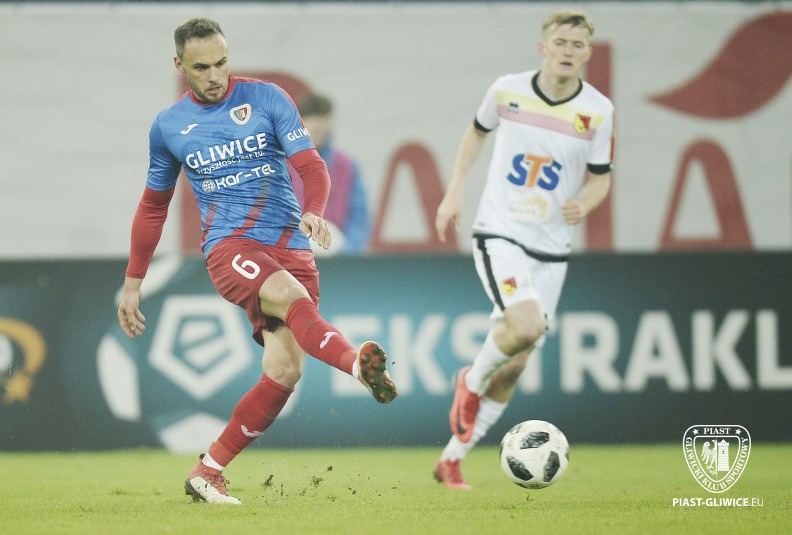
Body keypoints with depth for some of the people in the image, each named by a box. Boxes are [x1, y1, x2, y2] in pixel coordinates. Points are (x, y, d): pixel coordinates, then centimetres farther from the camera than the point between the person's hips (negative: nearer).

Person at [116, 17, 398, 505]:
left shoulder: (266, 99, 4)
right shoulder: (168, 126, 9)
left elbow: (312, 166, -3)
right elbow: (153, 207, 22)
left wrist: (314, 212, -25)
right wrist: (133, 283, 22)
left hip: (290, 247, 1)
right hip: (229, 246, -1)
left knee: (284, 371, -12)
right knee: (291, 295, -35)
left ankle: (208, 472, 2)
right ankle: (360, 365, -60)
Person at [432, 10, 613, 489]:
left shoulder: (598, 110, -5)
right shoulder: (507, 90, -4)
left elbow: (601, 178, 4)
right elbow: (478, 131, 16)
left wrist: (585, 202, -18)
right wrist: (454, 192, 10)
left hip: (551, 249, 3)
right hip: (499, 233, -2)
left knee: (513, 369, 5)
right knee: (526, 326, -29)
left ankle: (452, 459, 20)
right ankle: (471, 382, 2)